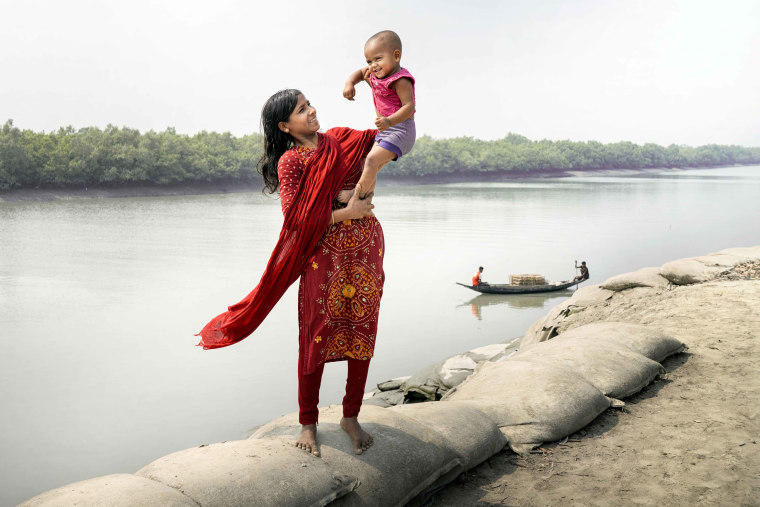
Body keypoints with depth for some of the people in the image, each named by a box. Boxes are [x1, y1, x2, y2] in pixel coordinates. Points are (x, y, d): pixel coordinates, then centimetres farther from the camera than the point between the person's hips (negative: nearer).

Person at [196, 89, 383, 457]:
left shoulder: (341, 139, 10)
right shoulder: (290, 161, -4)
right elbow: (296, 217, -14)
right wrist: (345, 212, -16)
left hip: (366, 251, 5)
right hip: (324, 256, -5)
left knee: (362, 335, 8)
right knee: (317, 338, 0)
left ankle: (351, 417, 23)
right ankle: (308, 422, 17)